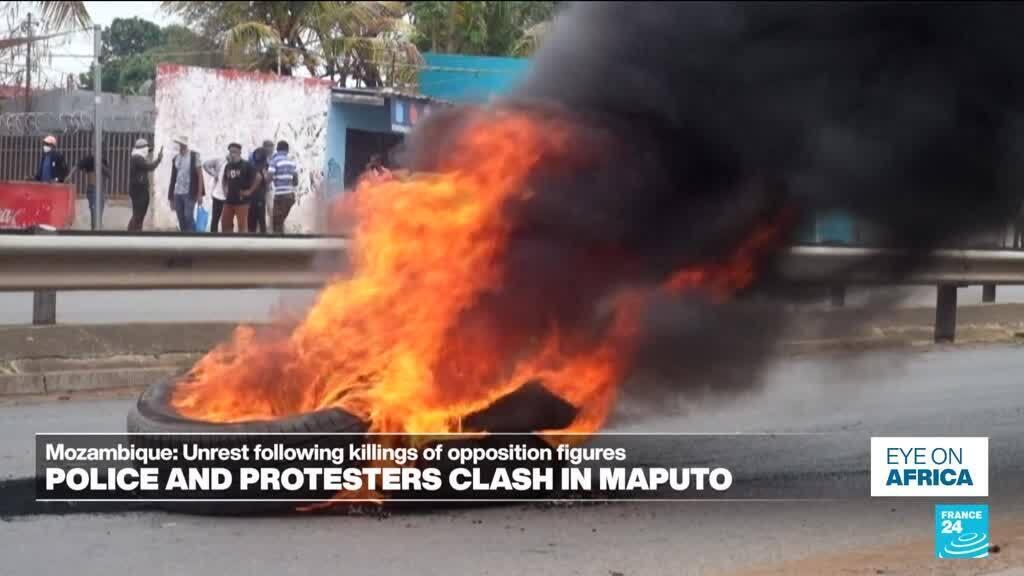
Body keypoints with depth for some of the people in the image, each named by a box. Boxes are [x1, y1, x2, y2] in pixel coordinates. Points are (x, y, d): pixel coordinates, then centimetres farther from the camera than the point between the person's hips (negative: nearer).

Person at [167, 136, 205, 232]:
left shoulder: (194, 156, -2)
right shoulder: (175, 159, 12)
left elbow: (200, 175, -4)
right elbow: (173, 177, 13)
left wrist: (200, 193, -10)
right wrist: (171, 197, 11)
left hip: (189, 193, -5)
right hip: (177, 193, 5)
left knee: (189, 217, -13)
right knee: (181, 221, 4)